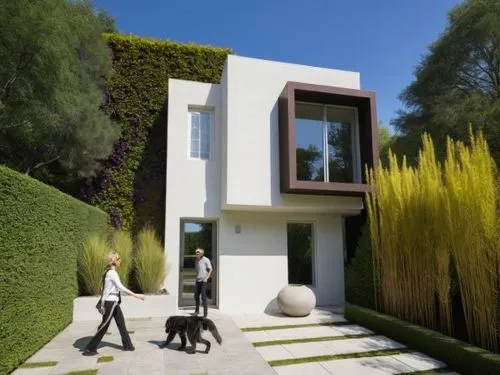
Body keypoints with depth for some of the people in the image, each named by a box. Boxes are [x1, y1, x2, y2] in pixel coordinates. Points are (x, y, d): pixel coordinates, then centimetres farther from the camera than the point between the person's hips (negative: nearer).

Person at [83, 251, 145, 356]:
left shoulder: (109, 272, 10)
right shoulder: (112, 273, -18)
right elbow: (121, 287, -25)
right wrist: (136, 295, -25)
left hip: (113, 302, 9)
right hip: (111, 302, -9)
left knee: (121, 323, 13)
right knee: (104, 326, 0)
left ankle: (127, 344, 21)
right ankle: (90, 348, 10)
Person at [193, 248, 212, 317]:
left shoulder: (206, 260, -7)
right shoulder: (196, 261, 12)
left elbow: (210, 270, -7)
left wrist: (206, 278, -13)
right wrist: (197, 277, 10)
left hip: (203, 280, -6)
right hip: (197, 280, 6)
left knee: (203, 296, -6)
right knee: (196, 296, 7)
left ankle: (205, 312, 2)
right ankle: (197, 310, 23)